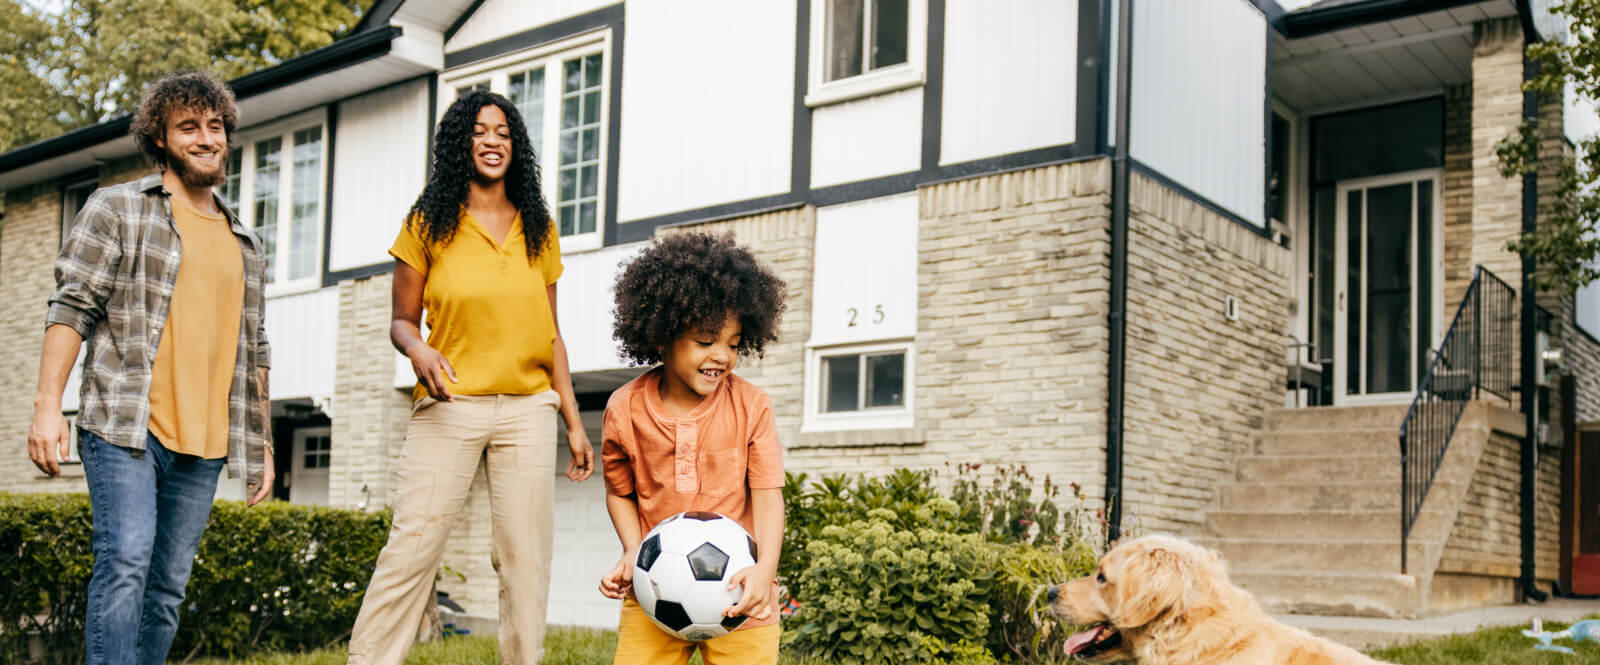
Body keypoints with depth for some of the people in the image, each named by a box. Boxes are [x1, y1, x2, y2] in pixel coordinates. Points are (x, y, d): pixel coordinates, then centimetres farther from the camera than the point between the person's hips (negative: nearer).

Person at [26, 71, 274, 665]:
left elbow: (253, 354, 22)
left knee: (169, 586, 4)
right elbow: (71, 309, -2)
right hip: (125, 428, -5)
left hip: (204, 445, 5)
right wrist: (47, 407, -12)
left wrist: (263, 445, 18)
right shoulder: (117, 209, 5)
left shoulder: (246, 245, 20)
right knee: (126, 560, -17)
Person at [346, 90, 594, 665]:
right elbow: (402, 321, 7)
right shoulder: (429, 224, 5)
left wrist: (574, 422, 9)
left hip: (528, 410, 2)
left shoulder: (538, 229, 13)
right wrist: (416, 349, -17)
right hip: (448, 407, -2)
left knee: (526, 559, 0)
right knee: (410, 550, -8)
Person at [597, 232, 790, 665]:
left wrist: (765, 568, -23)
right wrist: (633, 552, -7)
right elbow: (620, 491, 10)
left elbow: (768, 496, -8)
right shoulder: (625, 410, -3)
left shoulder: (752, 407, -5)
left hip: (739, 591, 0)